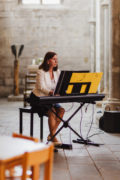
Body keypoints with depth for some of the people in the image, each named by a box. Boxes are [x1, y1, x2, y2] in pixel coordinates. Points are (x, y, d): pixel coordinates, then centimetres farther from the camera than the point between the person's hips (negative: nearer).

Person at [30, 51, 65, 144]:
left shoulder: (57, 71, 4)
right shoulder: (41, 72, -15)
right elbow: (41, 87, -26)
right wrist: (52, 93, -42)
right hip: (37, 98, -6)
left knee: (61, 110, -18)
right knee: (52, 111, -28)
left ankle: (51, 134, -11)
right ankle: (53, 137, -20)